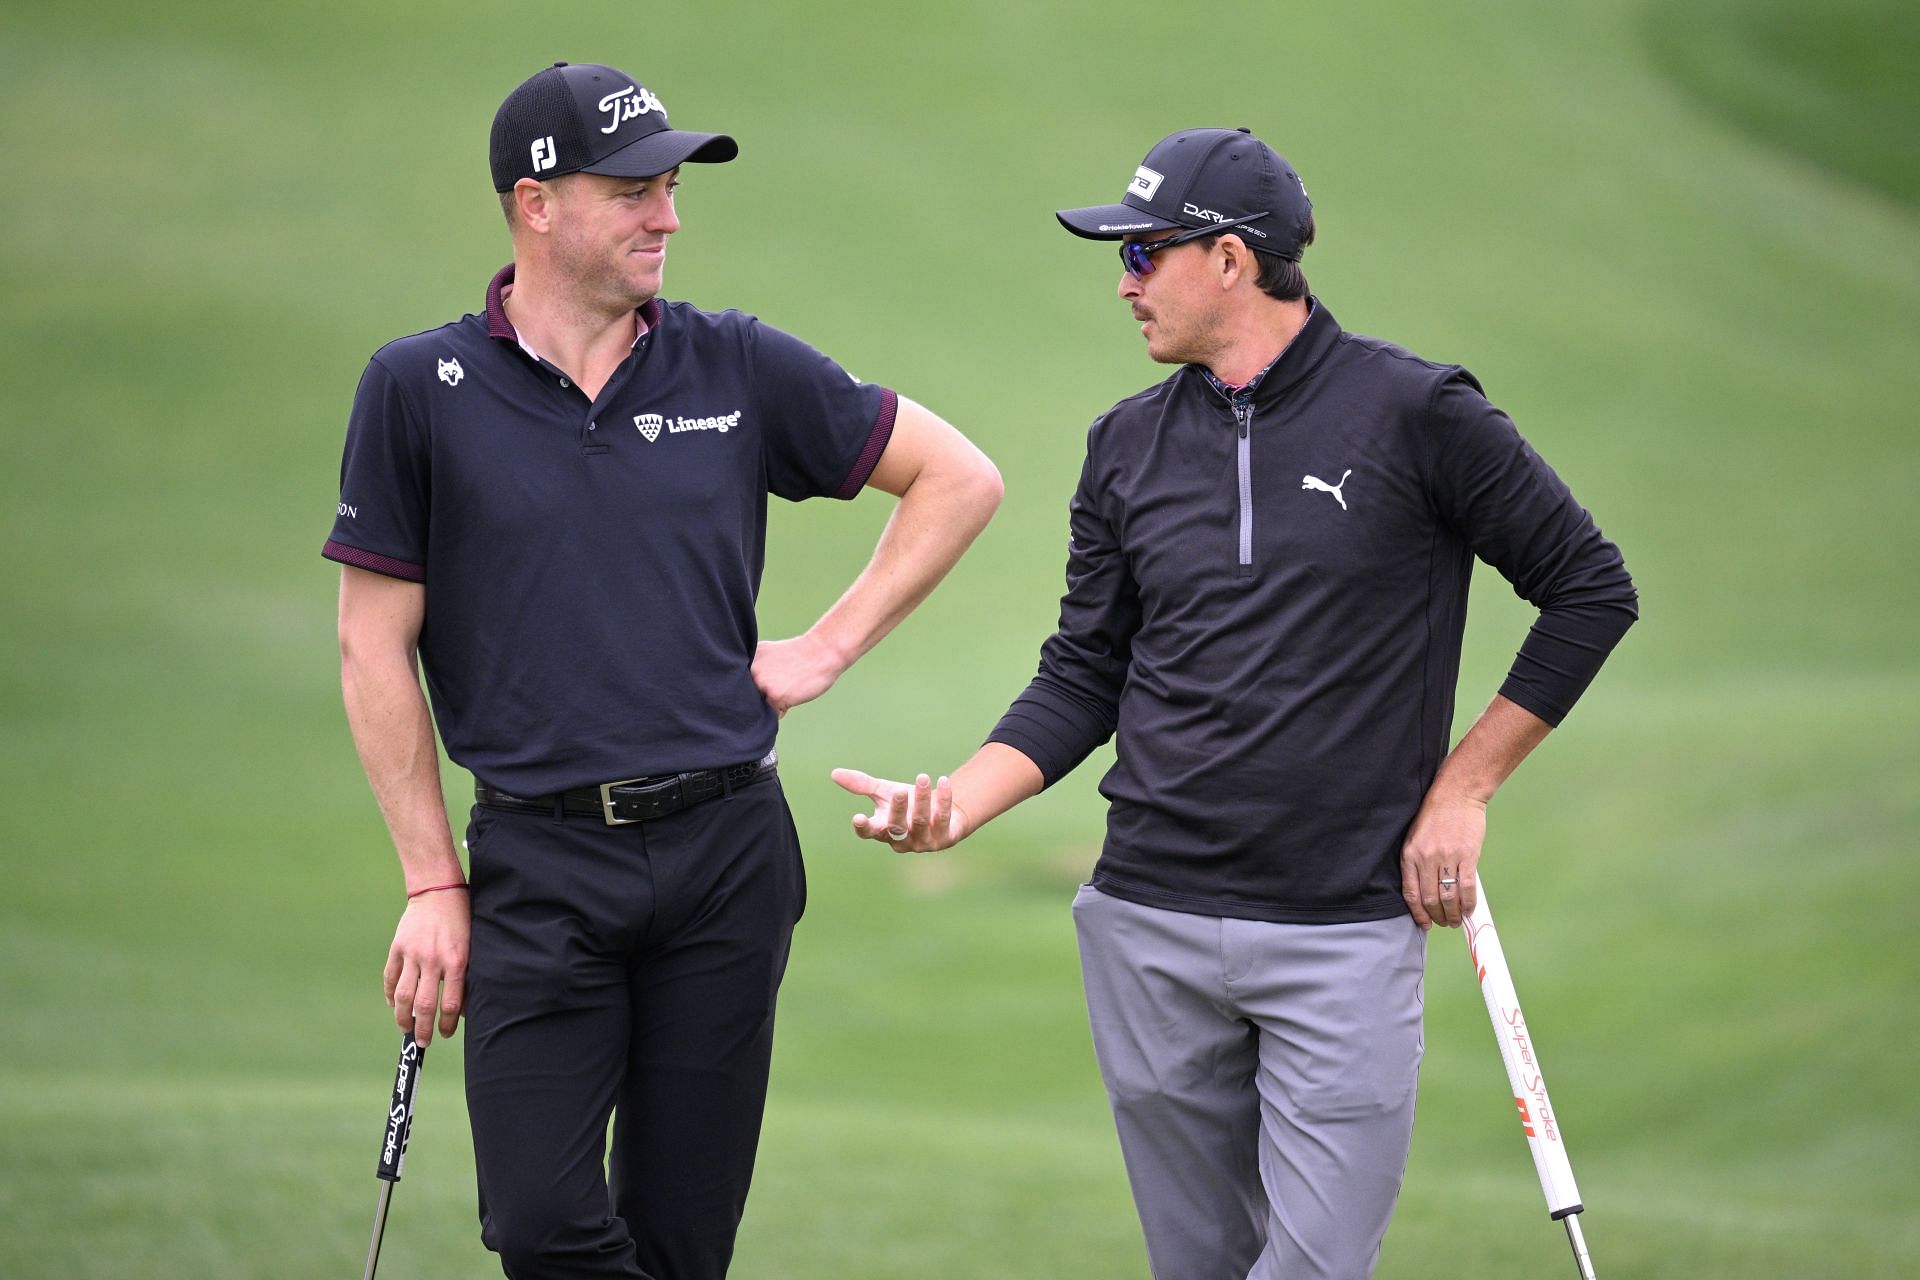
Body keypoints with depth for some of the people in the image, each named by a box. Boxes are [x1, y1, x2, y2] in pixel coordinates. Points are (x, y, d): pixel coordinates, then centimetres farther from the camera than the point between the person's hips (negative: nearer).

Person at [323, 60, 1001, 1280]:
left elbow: (960, 478, 14)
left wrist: (828, 649, 6)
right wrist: (433, 885, -2)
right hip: (539, 860, -1)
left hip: (728, 849, 2)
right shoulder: (420, 388, 0)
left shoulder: (739, 367, 5)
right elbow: (376, 645, 2)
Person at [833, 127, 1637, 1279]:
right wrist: (960, 802, -4)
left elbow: (1591, 589, 2)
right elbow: (1085, 678, 13)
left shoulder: (1415, 414, -4)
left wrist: (1463, 789, -1)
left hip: (1347, 935, -4)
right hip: (1151, 932, 4)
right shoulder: (1131, 445, 9)